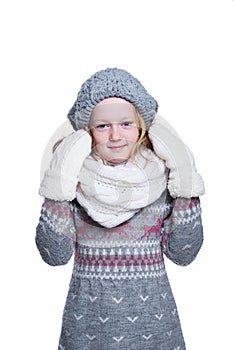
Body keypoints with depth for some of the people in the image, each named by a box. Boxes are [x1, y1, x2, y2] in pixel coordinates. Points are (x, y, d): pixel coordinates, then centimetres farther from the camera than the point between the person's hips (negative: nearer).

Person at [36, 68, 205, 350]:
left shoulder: (162, 174, -5)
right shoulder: (74, 177, -6)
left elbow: (183, 254, -4)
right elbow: (56, 255, -9)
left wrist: (187, 192, -13)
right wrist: (58, 194, -17)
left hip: (152, 314, 1)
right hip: (88, 316, 0)